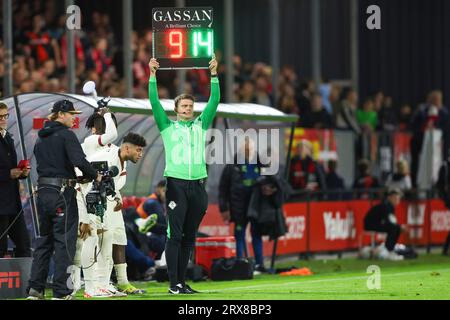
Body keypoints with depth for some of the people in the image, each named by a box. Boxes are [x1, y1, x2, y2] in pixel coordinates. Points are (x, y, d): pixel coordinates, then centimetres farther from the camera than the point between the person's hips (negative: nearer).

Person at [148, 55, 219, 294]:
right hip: (176, 184, -4)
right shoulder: (168, 127, 9)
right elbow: (154, 102, 2)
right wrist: (152, 75, -5)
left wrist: (214, 75, 5)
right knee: (174, 235, -8)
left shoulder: (200, 125, 17)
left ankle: (182, 281, 10)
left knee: (189, 237, 6)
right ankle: (173, 283, -9)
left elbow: (214, 101, 12)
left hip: (197, 185, 4)